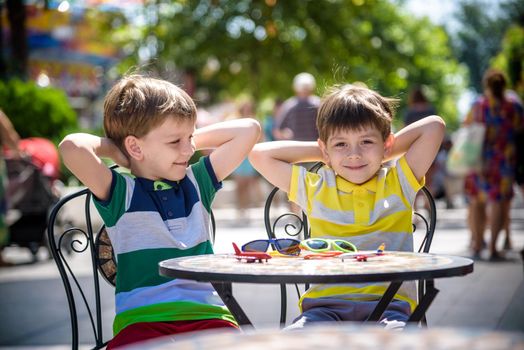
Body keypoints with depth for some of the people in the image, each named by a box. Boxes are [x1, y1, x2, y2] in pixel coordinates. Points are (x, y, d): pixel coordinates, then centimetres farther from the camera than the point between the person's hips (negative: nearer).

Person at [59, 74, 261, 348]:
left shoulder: (197, 181, 18)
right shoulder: (121, 192, 3)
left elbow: (248, 129, 18)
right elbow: (72, 148, -15)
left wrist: (193, 139, 16)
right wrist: (112, 147, 4)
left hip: (207, 314, 3)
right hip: (142, 319, -3)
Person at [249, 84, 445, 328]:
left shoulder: (398, 184, 15)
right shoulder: (315, 189, 17)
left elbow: (433, 127, 10)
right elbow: (260, 155, 14)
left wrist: (383, 154, 19)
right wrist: (320, 151, 19)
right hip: (325, 303, 1)